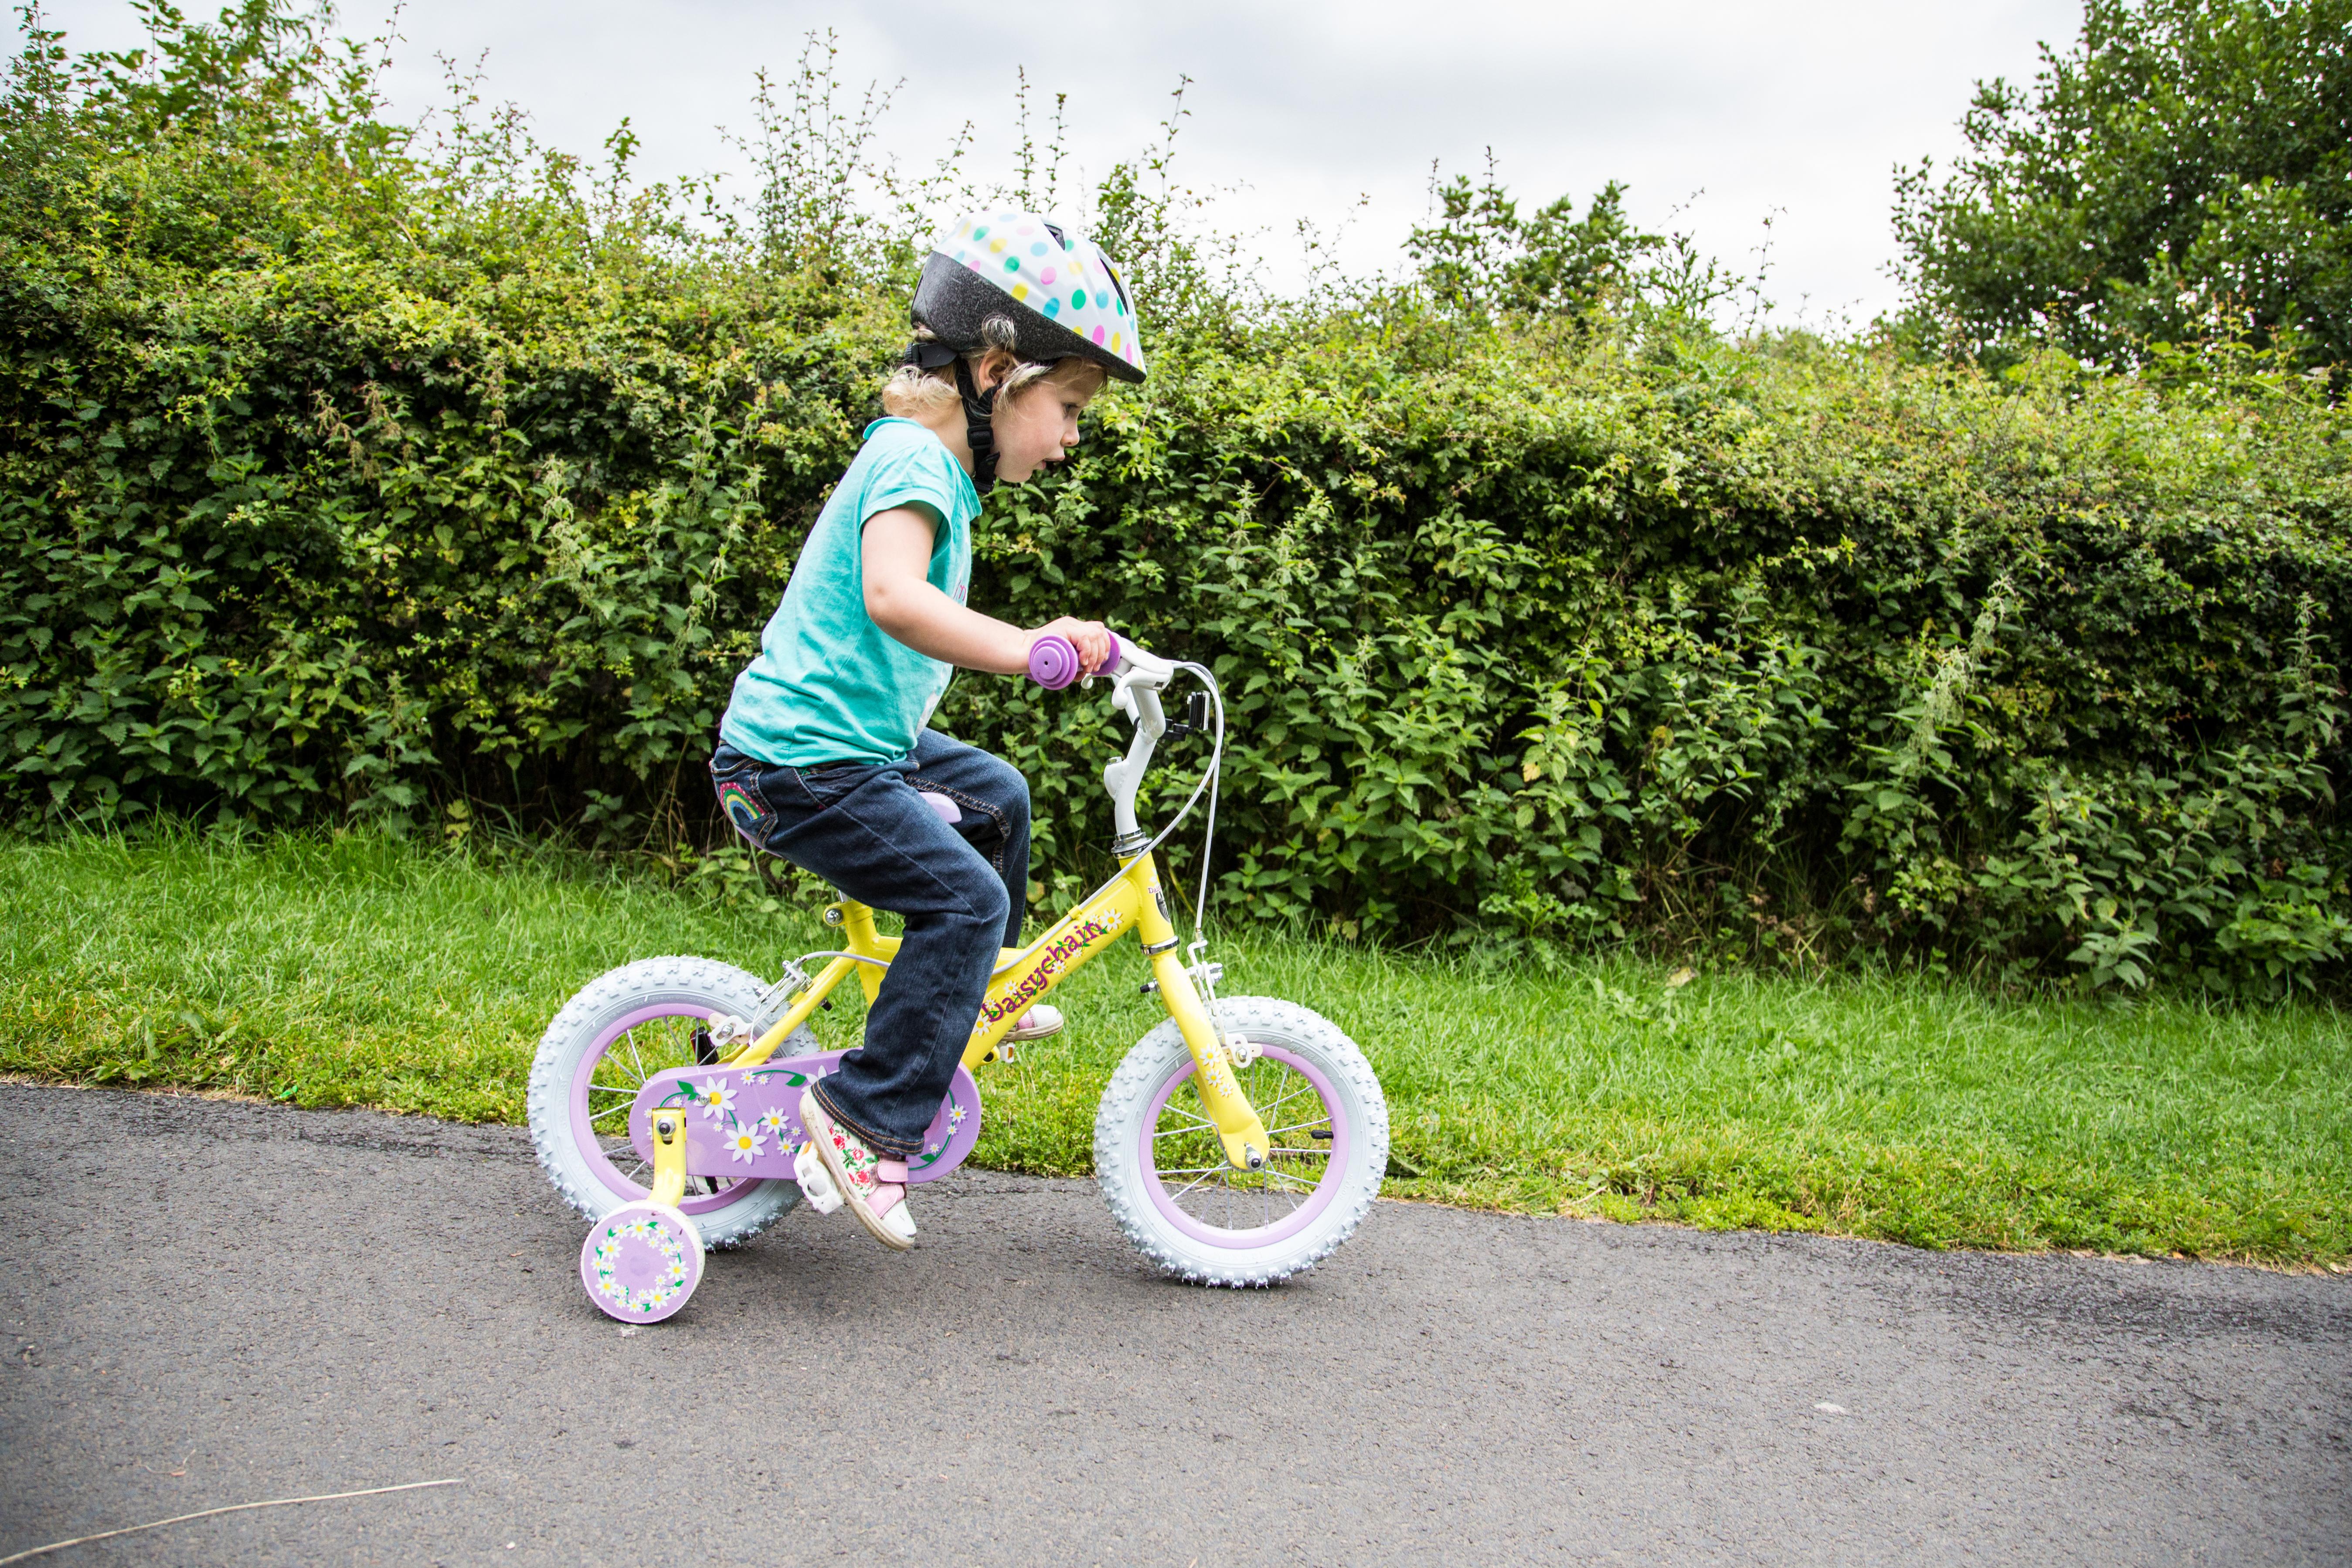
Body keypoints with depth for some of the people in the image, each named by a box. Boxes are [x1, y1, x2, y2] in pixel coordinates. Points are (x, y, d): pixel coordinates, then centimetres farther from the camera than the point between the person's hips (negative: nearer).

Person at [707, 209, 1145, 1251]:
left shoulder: (931, 462, 14)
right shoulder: (913, 461, -18)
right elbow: (893, 596, -39)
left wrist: (1053, 642, 28)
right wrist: (1027, 649, -47)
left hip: (863, 736, 11)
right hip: (804, 761, -11)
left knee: (997, 795, 24)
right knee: (965, 898, -16)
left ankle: (977, 997, 38)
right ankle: (867, 1113, -9)